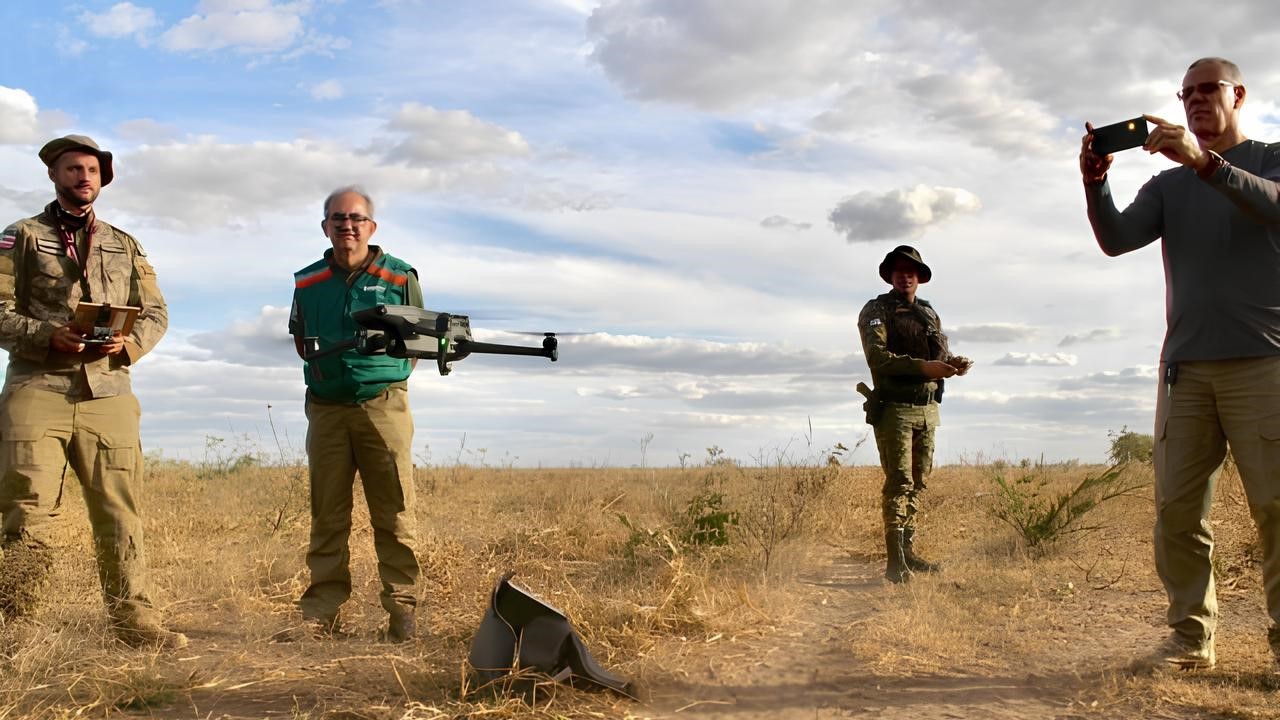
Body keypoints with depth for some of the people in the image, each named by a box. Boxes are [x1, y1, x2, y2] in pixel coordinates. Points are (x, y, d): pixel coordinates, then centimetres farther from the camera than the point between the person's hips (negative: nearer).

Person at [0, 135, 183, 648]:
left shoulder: (125, 246, 20)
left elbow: (155, 313, 14)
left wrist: (129, 343, -6)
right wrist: (48, 336, -16)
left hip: (108, 393, 2)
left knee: (119, 509, 0)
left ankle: (134, 617, 4)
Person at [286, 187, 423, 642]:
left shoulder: (399, 277, 4)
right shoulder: (306, 283, 12)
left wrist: (392, 358, -7)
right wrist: (314, 359, 5)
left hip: (383, 404, -2)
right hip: (326, 408, 3)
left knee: (394, 514, -3)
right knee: (327, 516, 5)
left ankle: (401, 609, 2)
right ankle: (321, 613, 10)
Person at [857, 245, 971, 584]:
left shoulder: (929, 313, 17)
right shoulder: (876, 311, -3)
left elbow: (941, 355, 17)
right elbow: (877, 356, -17)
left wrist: (954, 364, -8)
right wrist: (923, 367, -26)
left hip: (927, 410, 7)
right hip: (894, 409, -6)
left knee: (917, 483, 10)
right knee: (899, 482, -11)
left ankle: (908, 551, 19)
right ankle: (895, 562, -10)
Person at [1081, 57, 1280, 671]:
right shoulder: (1167, 186, 20)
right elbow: (1117, 239, 3)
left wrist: (1205, 161, -24)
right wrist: (1094, 183, -14)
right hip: (1186, 365, 3)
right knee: (1177, 508, -2)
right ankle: (1191, 635, 3)